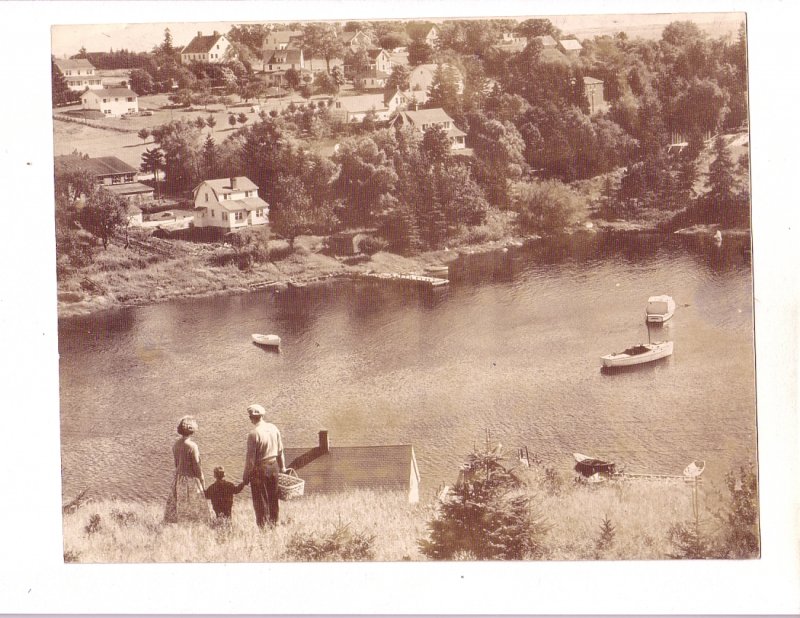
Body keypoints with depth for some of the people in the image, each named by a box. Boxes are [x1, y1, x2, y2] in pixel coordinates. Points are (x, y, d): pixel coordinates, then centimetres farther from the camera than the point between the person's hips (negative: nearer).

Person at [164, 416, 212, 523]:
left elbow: (176, 464, 13)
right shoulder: (192, 446, -16)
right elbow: (197, 467, -14)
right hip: (191, 479, -7)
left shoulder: (175, 444, 5)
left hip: (178, 479, 7)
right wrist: (203, 483, -4)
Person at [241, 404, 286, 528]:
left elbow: (250, 458, -16)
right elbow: (280, 451, 8)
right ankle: (274, 523, 27)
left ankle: (263, 526, 8)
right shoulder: (273, 428, 0)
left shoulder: (254, 433, -18)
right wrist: (282, 467, 20)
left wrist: (245, 477, -8)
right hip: (274, 467, 6)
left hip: (260, 469, -6)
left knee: (260, 500, 5)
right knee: (273, 498, 18)